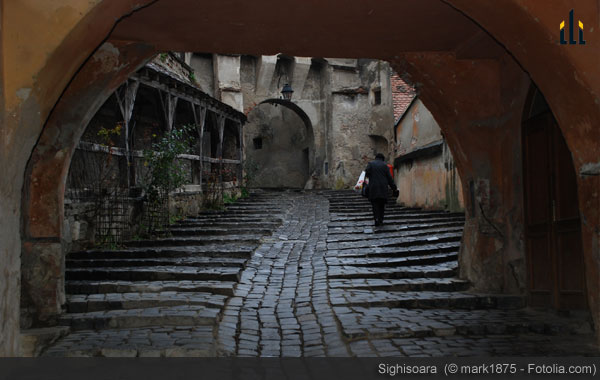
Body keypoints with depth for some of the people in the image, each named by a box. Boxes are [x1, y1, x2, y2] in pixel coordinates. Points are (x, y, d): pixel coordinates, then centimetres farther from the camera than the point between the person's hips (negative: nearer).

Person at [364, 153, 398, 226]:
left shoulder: (370, 164, 6)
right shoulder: (385, 165, 7)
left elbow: (367, 173, -11)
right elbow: (389, 178, 3)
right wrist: (394, 188, 5)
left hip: (373, 188, -1)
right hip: (383, 188, 1)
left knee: (375, 204, 0)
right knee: (382, 204, 12)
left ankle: (377, 219, -17)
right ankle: (381, 220, 12)